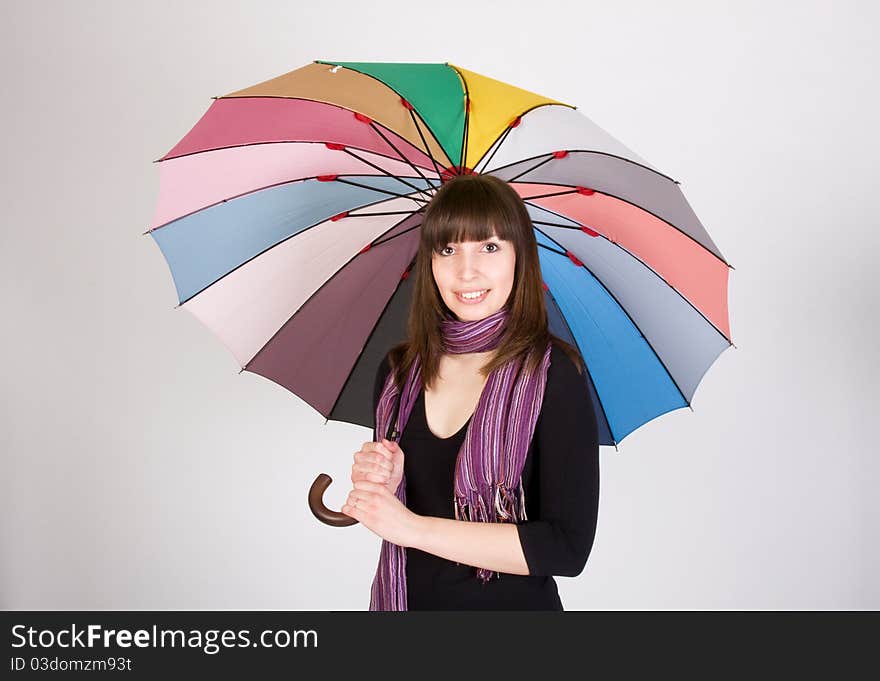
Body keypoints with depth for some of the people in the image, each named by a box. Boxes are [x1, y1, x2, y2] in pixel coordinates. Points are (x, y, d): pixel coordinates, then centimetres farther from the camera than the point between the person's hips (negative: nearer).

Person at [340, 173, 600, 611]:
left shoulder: (551, 374, -18)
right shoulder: (398, 370, -5)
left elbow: (569, 547, -22)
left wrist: (414, 527, -22)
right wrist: (383, 485, -15)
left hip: (512, 602, -3)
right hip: (405, 597, 4)